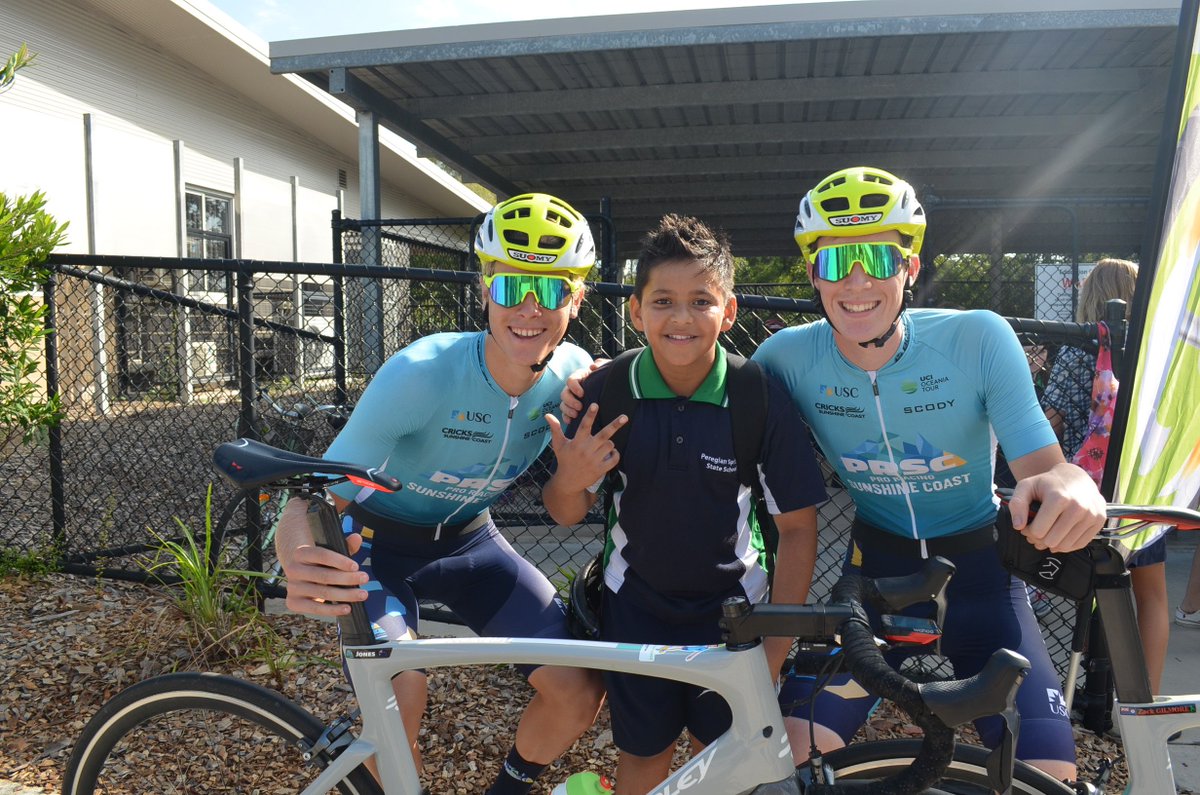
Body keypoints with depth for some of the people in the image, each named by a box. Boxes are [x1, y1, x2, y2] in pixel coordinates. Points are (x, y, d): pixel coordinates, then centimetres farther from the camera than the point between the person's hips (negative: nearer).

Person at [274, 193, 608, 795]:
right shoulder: (421, 374, -31)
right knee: (397, 699, -28)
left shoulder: (574, 374, -17)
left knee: (581, 690, -9)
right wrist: (300, 567, -53)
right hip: (381, 540, -3)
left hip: (468, 541, 4)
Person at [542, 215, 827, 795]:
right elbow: (566, 514, -6)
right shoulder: (605, 391, -17)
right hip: (635, 602, 1)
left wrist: (775, 645, -11)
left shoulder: (761, 398, -20)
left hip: (729, 605, -1)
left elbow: (798, 526, -11)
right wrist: (569, 481, -30)